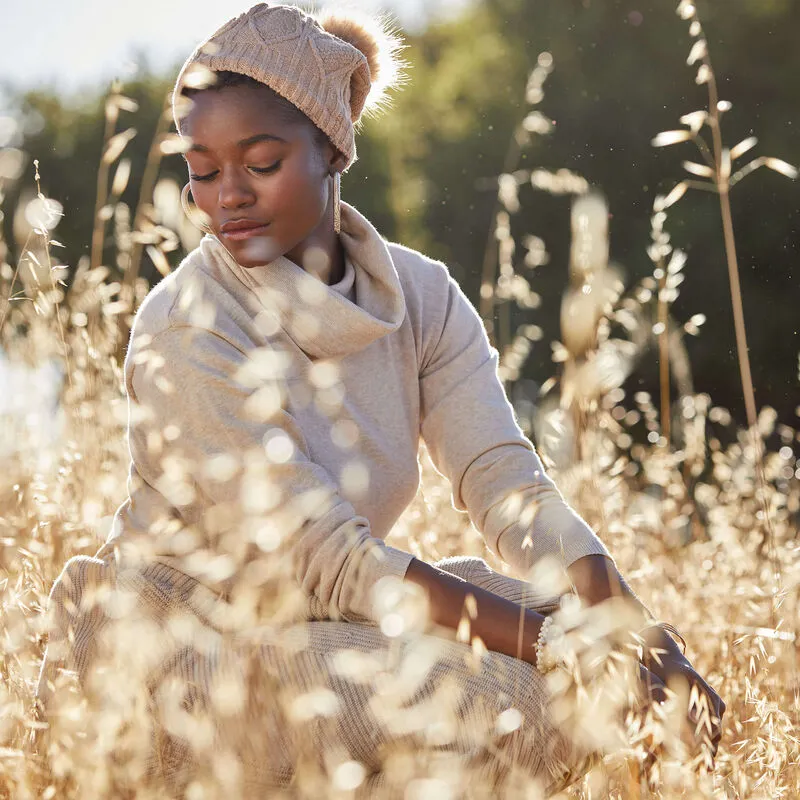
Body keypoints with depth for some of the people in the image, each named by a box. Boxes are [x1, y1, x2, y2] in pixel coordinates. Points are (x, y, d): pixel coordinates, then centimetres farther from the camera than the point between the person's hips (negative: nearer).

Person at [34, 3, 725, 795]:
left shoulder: (419, 296, -3)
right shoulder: (182, 336, -21)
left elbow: (506, 481, -12)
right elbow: (327, 562, -25)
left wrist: (638, 635, -29)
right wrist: (555, 644, -30)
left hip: (313, 621, 7)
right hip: (173, 653, -6)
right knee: (510, 699, -24)